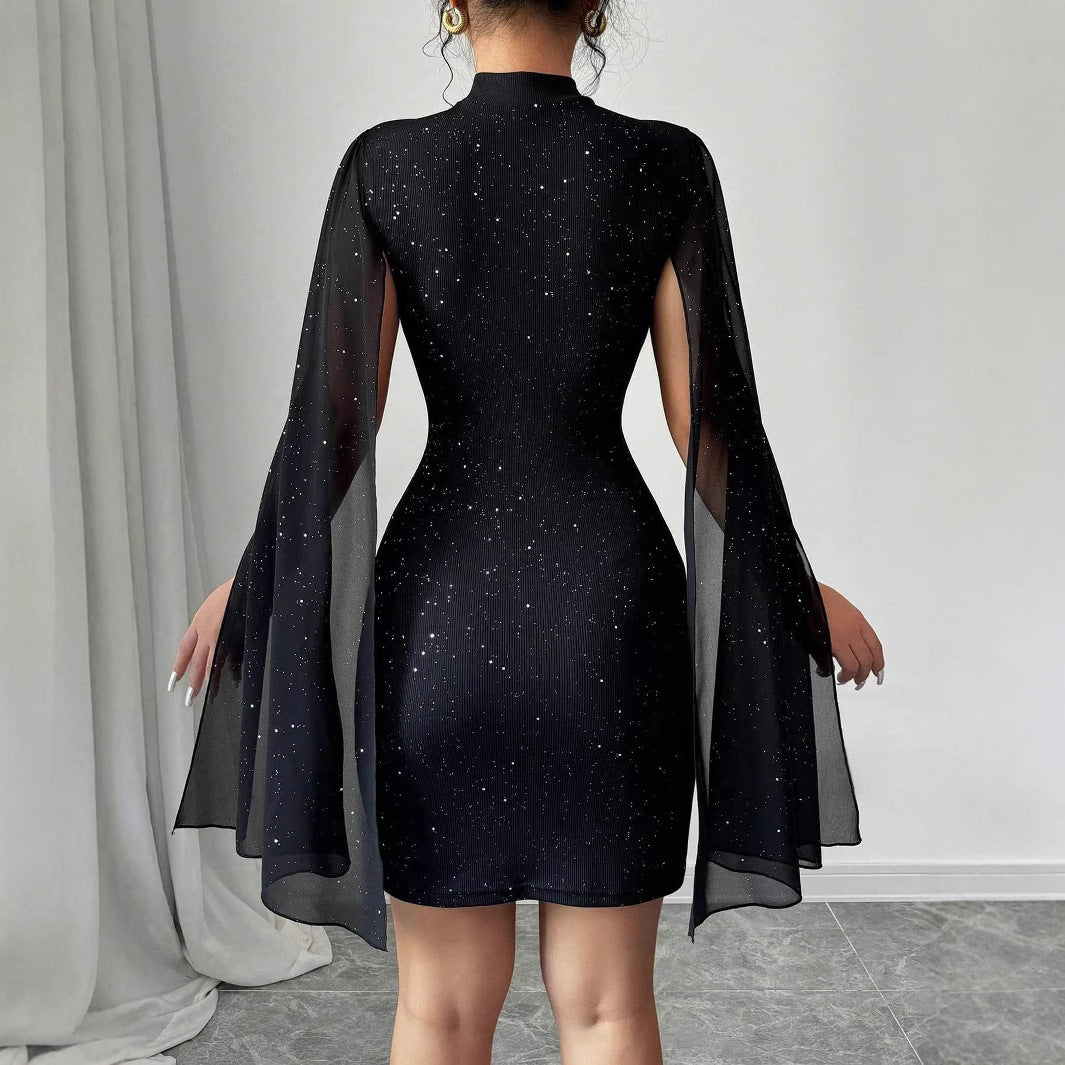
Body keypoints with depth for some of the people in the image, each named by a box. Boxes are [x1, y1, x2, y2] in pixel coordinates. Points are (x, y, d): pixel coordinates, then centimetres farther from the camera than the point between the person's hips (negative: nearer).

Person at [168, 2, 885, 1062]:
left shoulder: (382, 163, -1)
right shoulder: (667, 163, -2)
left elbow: (335, 409, -4)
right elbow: (711, 418, -3)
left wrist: (258, 579, 11)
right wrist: (797, 586, 10)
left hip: (438, 597, 1)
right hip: (612, 600, 0)